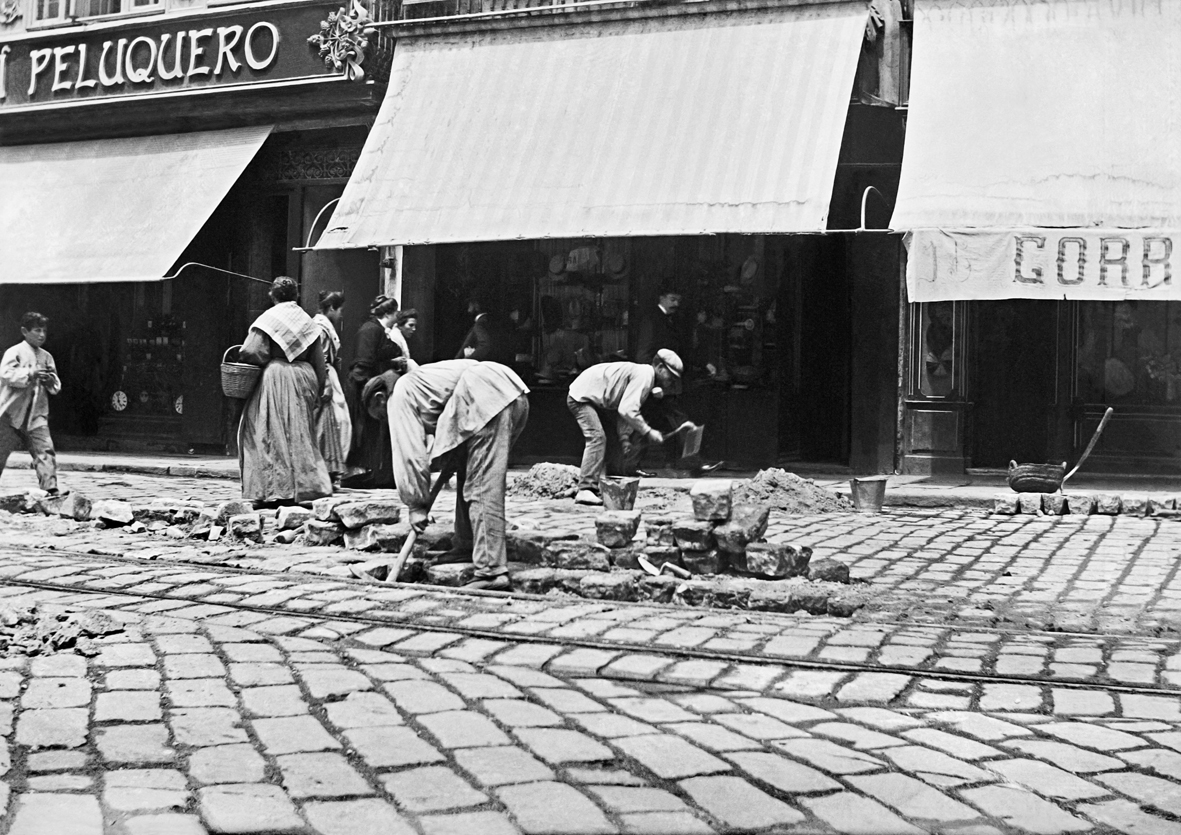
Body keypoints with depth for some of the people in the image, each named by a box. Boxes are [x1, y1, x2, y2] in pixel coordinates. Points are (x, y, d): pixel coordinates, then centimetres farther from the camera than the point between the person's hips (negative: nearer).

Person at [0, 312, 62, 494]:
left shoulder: (46, 357, 11)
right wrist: (30, 374, -25)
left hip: (36, 416, 4)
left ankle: (51, 489, -14)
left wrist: (50, 379, -9)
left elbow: (56, 387, 13)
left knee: (45, 450, -10)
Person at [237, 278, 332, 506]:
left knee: (273, 436, 0)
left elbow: (252, 352, -15)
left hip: (275, 377, -5)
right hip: (304, 379, 5)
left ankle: (273, 491, -3)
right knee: (300, 435, 12)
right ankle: (304, 488, 11)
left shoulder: (269, 318, -6)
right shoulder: (307, 320, 10)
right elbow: (319, 360, 11)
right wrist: (321, 388, 16)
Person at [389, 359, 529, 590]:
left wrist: (416, 505, 7)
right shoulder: (417, 383, 36)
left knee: (482, 489, -11)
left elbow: (410, 452, 3)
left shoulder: (401, 393, 10)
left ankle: (492, 571, -17)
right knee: (469, 473, 22)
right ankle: (466, 545, 26)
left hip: (489, 399, -10)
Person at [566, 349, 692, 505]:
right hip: (581, 397, -11)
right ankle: (585, 490, -27)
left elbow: (624, 410, 10)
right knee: (597, 437, -23)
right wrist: (648, 431, -22)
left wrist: (624, 439, -2)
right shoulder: (644, 375, -20)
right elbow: (626, 410, -30)